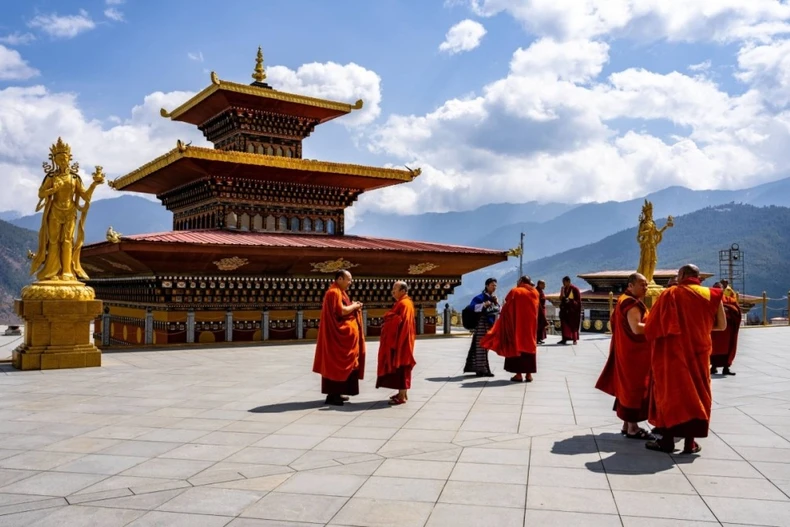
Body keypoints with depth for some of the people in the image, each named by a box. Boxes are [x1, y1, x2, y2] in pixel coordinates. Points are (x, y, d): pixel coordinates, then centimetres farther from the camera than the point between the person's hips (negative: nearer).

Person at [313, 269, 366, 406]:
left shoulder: (339, 292, 17)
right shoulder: (334, 292, -16)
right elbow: (341, 311, -25)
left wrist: (352, 307, 4)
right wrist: (354, 306, -10)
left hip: (342, 333, 11)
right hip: (337, 334, -11)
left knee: (338, 363, 13)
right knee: (335, 363, -7)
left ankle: (336, 392, 19)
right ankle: (332, 394, -3)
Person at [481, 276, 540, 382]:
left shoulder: (515, 291, -7)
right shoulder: (536, 293, 6)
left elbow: (506, 308, -4)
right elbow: (537, 309, 16)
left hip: (517, 324, -4)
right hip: (531, 325, 4)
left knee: (516, 345, 2)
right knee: (529, 345, 9)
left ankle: (519, 374, -1)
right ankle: (529, 374, 7)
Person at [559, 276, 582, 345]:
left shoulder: (574, 289, -9)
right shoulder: (564, 289, 9)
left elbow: (578, 300, -9)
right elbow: (561, 298, 9)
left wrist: (570, 300, -21)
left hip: (572, 309, -6)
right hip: (565, 309, 6)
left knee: (573, 324, -1)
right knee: (564, 323, 2)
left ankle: (574, 339, 5)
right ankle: (564, 339, 6)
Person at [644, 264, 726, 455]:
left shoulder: (669, 294, -5)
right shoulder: (711, 295, 1)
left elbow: (652, 325, -8)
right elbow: (722, 326, 3)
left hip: (672, 353, -2)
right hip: (698, 352, 2)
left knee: (670, 392, 7)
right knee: (694, 393, 11)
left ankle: (667, 440, 10)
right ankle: (690, 442, 11)